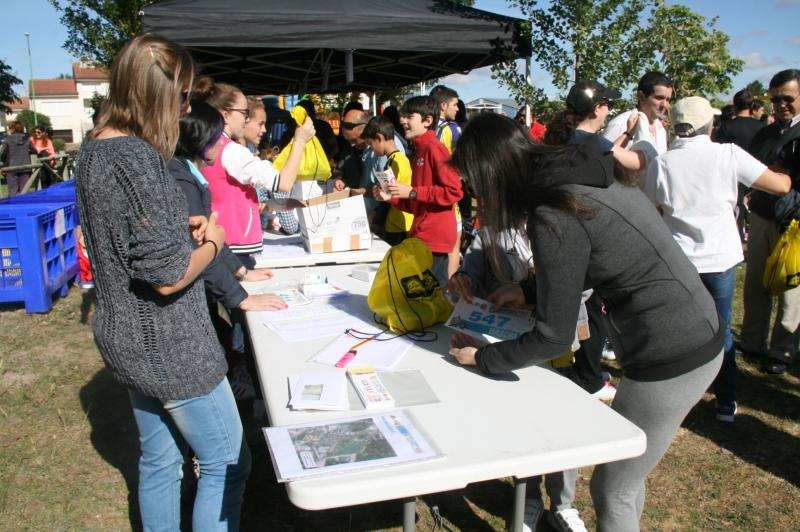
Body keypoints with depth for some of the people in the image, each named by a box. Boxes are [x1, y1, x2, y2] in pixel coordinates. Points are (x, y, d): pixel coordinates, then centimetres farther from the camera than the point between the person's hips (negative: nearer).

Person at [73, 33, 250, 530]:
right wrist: (211, 242, -8)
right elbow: (167, 277, -26)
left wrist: (181, 225, 3)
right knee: (228, 464, 8)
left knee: (159, 461, 22)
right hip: (168, 344, -9)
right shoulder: (137, 157, -24)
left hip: (126, 337, 9)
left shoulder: (95, 148, 6)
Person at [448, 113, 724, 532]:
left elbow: (554, 338, -18)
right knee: (625, 474, 23)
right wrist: (529, 291, 19)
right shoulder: (578, 179, 4)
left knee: (612, 491, 9)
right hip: (694, 336, 9)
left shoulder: (553, 217, -23)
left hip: (673, 359, -9)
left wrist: (480, 357, -4)